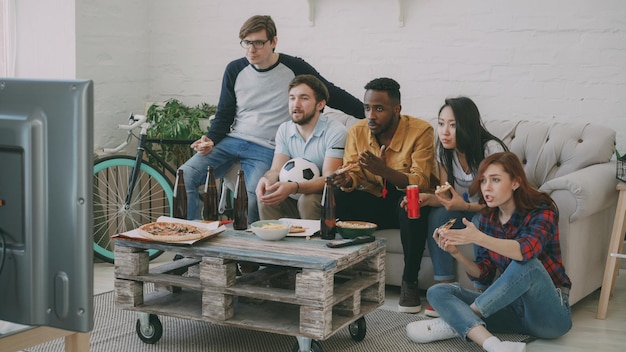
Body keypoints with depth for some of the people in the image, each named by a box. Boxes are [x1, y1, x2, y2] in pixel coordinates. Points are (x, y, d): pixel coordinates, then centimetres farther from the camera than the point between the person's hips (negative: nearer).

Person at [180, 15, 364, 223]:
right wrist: (210, 139, -8)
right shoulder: (235, 70, 5)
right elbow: (224, 115, 12)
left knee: (254, 197, -30)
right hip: (232, 141, 4)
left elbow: (334, 96, 3)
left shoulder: (295, 69, -4)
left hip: (267, 149, -4)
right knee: (185, 175, -16)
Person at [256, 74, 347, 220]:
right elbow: (276, 170, -1)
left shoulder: (336, 131, -14)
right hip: (295, 197, 4)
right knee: (266, 196, -21)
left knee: (308, 200, -33)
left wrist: (293, 187, -40)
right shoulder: (284, 130, 7)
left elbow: (329, 179, -23)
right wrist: (266, 179, -28)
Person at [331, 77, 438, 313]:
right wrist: (347, 180, -30)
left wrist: (384, 170, -42)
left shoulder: (421, 131, -16)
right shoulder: (357, 131, -2)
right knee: (336, 198, -24)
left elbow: (420, 182, -24)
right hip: (374, 203, 4)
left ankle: (409, 281, -21)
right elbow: (354, 173, -4)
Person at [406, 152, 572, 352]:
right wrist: (455, 253, -13)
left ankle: (455, 323, -20)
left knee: (527, 264, -36)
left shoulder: (541, 212, -12)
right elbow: (484, 276, 5)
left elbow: (526, 250, -34)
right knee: (437, 292, -11)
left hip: (551, 313, -6)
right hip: (513, 307, 6)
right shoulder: (488, 218, 5)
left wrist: (479, 238, -48)